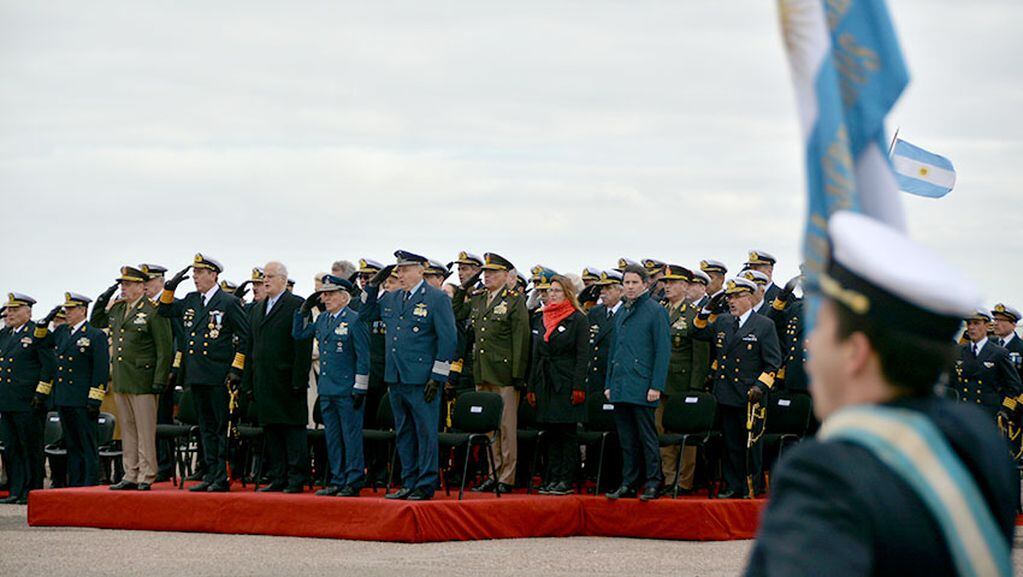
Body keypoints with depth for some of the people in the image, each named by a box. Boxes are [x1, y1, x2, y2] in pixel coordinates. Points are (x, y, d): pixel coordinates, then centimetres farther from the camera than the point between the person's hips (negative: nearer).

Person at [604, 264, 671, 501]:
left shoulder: (655, 311, -4)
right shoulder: (621, 314, 17)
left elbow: (663, 350, -8)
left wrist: (656, 386, -14)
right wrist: (609, 383, 15)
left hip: (642, 386, -7)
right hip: (620, 387, 7)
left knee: (647, 436, -4)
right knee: (627, 439, 9)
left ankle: (652, 483, 1)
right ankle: (629, 483, 14)